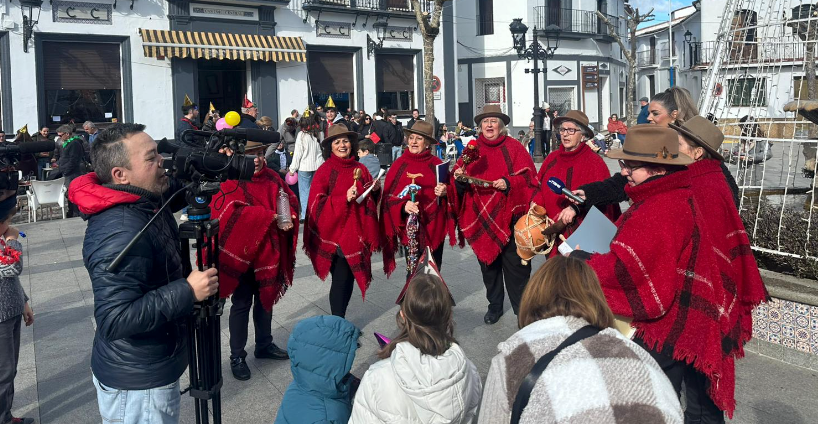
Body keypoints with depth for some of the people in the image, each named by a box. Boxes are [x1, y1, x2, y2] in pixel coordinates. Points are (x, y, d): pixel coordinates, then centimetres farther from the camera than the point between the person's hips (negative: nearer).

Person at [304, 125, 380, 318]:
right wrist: (344, 198, -23)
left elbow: (371, 201, 17)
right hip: (335, 235, -5)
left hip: (356, 234, 5)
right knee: (341, 280, -3)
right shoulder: (324, 171, -6)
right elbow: (316, 204, -13)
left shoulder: (361, 170, 9)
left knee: (350, 278, 13)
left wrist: (375, 190, -4)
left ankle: (340, 321, 29)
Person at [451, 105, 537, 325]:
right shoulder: (471, 148, 9)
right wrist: (459, 178, -15)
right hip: (480, 218, 3)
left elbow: (528, 177, -6)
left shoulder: (514, 147, 1)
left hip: (508, 216, -3)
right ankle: (494, 305, 28)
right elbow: (460, 181, 7)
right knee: (488, 263, 12)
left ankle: (522, 308, 12)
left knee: (514, 264, -1)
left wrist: (509, 183, -21)